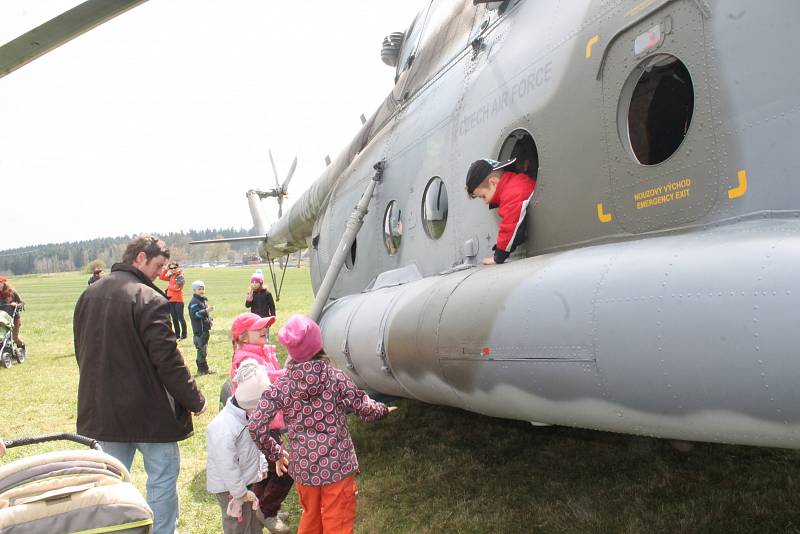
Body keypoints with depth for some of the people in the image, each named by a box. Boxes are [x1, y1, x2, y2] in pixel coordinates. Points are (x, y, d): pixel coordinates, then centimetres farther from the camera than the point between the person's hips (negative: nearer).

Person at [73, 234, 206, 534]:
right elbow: (168, 360, -20)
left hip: (101, 408, 7)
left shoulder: (88, 295, 6)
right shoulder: (148, 299, -19)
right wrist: (195, 400, -9)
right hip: (147, 408, -7)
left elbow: (83, 352, 15)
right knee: (163, 475, 9)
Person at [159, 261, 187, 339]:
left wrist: (169, 287, -2)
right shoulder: (171, 276, 11)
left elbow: (177, 287, -18)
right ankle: (177, 334, 19)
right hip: (171, 300, 7)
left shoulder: (181, 276, -10)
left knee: (180, 318, -3)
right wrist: (165, 270, 7)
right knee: (174, 318, 12)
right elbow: (162, 277, 18)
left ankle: (184, 334, 4)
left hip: (178, 300, -7)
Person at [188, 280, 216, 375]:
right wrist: (206, 311, -36)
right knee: (202, 349, -7)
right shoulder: (194, 302, -14)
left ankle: (203, 367, 22)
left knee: (203, 349, 15)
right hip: (199, 330, -10)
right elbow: (195, 314, -26)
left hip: (205, 329, 10)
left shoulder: (204, 300, 16)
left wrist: (210, 319, 12)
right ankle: (203, 368, -2)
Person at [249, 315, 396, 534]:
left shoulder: (282, 385, -9)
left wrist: (275, 453, 3)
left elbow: (255, 426, -12)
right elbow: (365, 409, -3)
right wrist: (383, 409, 18)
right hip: (338, 466, -2)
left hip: (303, 467, 2)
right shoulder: (335, 377, -12)